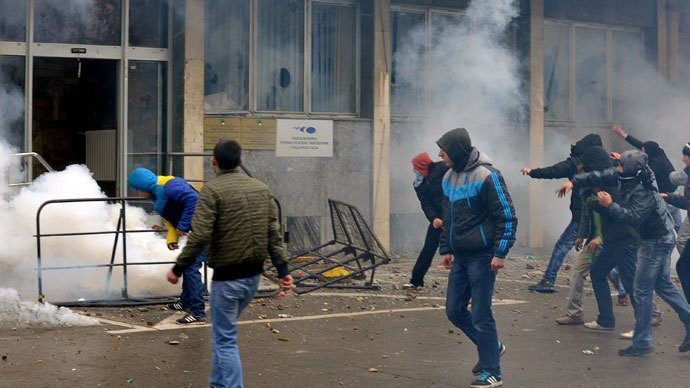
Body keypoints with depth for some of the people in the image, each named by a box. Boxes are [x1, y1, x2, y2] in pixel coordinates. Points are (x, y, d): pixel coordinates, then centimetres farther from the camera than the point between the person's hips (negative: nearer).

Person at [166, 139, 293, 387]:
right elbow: (274, 234, 5)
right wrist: (283, 271, 7)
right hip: (254, 275, 7)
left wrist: (178, 268, -9)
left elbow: (199, 237, -19)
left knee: (225, 341, 0)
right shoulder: (261, 189, 7)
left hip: (227, 278, -7)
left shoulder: (212, 190, -12)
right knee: (224, 332, 23)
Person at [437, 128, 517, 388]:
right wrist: (446, 248, 17)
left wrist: (500, 253, -17)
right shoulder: (449, 177, 10)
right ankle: (492, 347, 29)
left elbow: (507, 216, -14)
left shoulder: (486, 176, -15)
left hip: (482, 256, -8)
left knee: (481, 316, -4)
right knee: (454, 310, 10)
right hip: (460, 257, 8)